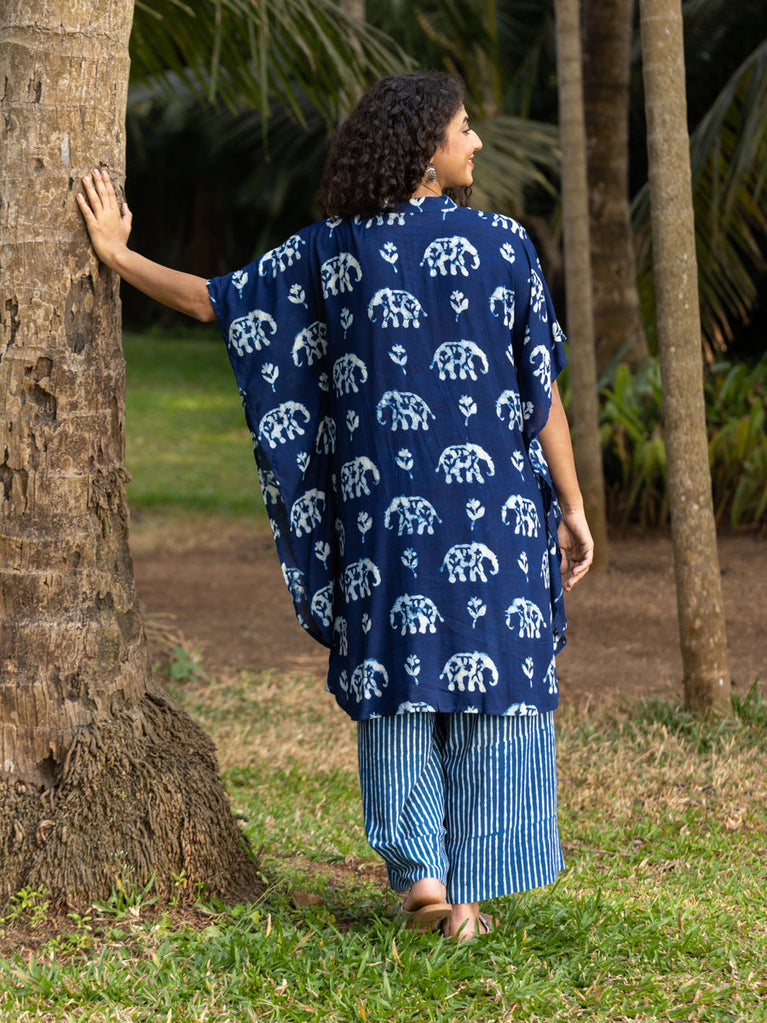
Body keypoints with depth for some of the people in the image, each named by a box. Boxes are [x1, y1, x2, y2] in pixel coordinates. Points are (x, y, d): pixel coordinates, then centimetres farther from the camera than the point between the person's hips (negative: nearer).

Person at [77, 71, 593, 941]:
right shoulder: (502, 244, -5)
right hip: (493, 506, -2)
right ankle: (470, 896, 6)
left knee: (398, 678, 12)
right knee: (490, 682, 5)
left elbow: (216, 301, 6)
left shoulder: (331, 250, 1)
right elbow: (543, 388, -4)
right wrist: (572, 506, 2)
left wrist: (116, 254, 19)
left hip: (383, 508, 2)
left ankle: (419, 872, 2)